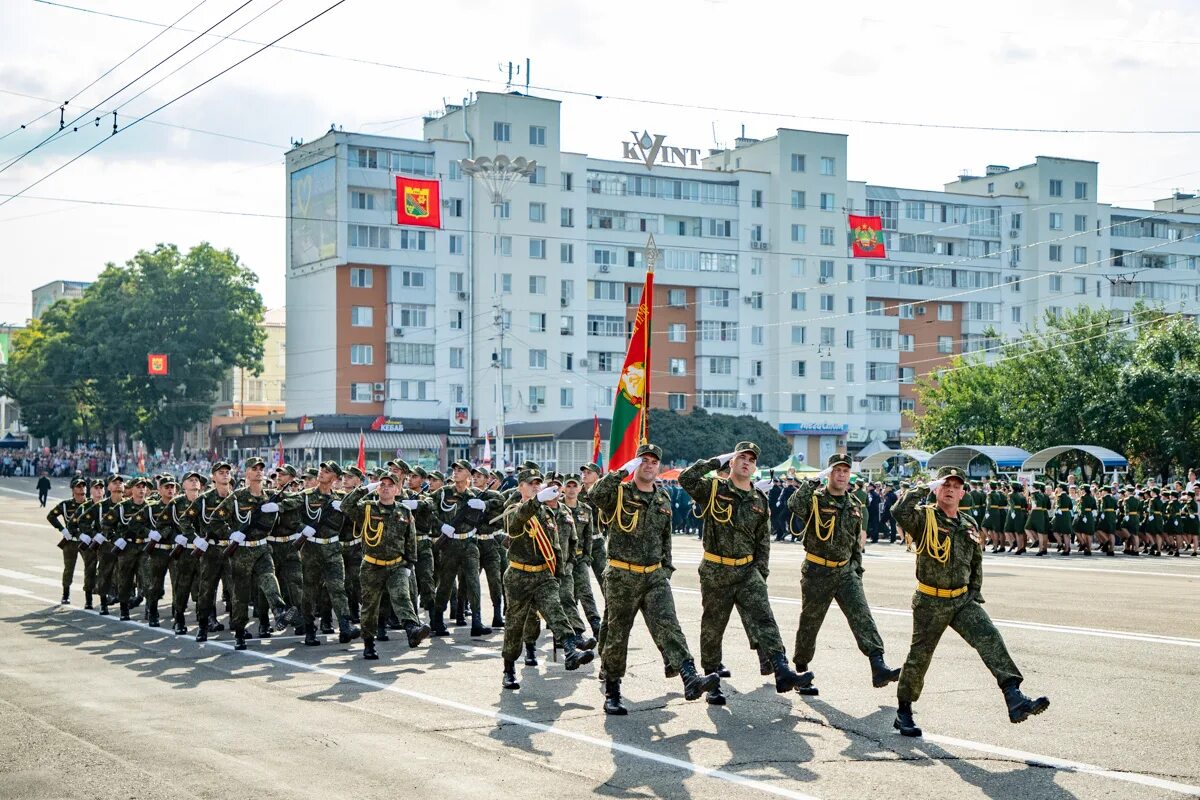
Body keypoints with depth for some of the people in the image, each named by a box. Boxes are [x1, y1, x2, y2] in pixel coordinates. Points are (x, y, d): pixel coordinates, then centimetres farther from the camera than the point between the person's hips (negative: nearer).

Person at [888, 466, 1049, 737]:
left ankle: (1014, 698, -30)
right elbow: (899, 511, -30)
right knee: (919, 657, 4)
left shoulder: (970, 525, 11)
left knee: (989, 637, -19)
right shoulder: (924, 517, -7)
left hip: (963, 600, 4)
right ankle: (903, 712, 23)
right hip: (930, 603, -4)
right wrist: (925, 488, -19)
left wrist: (975, 593, 16)